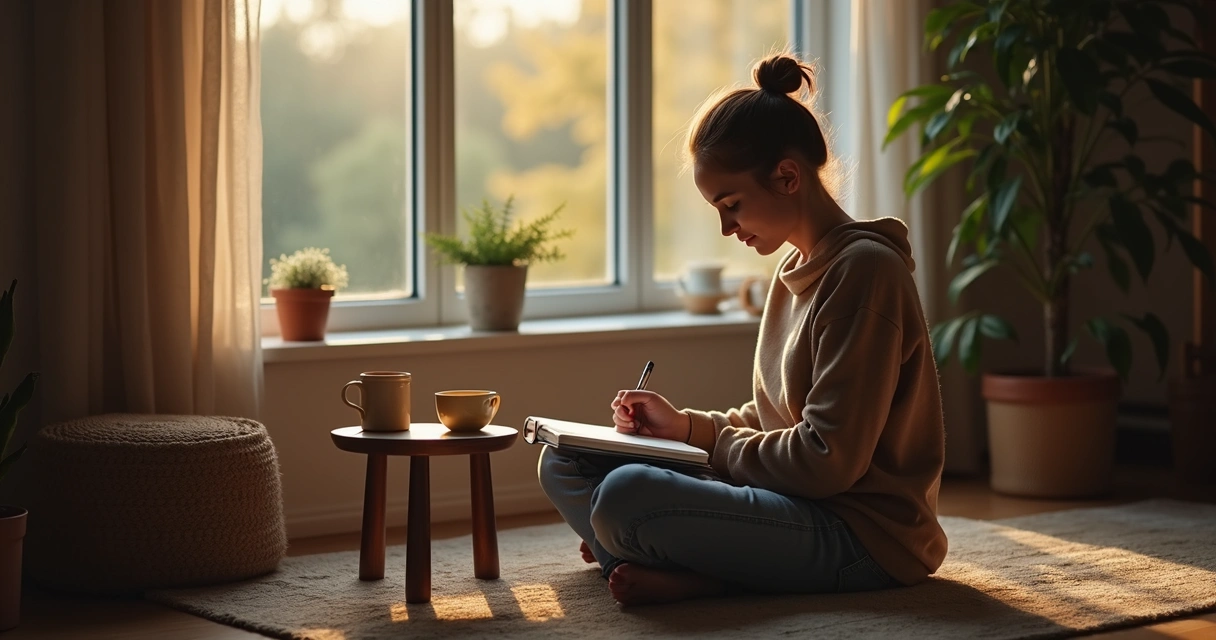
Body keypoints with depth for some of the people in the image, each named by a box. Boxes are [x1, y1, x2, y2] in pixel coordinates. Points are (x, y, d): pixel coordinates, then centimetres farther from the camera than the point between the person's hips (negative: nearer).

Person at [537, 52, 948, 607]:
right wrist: (686, 425, 5)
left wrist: (717, 448, -5)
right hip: (805, 506, 11)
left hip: (864, 535, -11)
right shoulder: (797, 270, 15)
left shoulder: (864, 269, -16)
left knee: (626, 496, -33)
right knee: (563, 464, 7)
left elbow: (828, 461, -20)